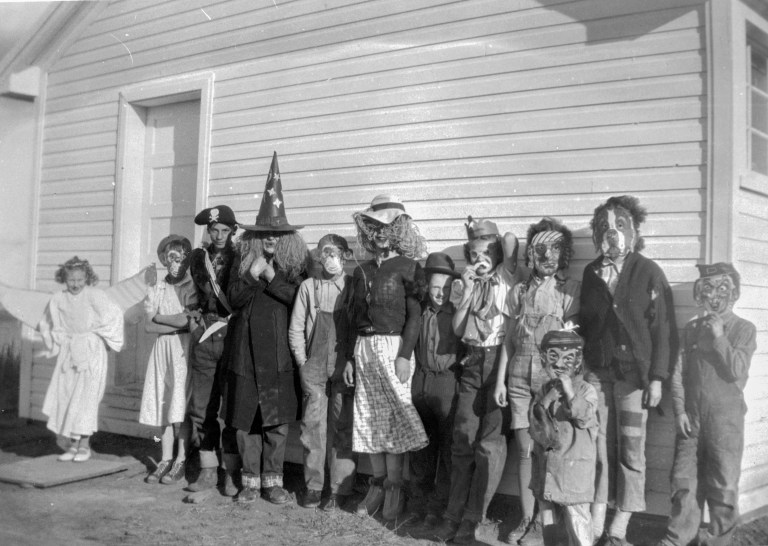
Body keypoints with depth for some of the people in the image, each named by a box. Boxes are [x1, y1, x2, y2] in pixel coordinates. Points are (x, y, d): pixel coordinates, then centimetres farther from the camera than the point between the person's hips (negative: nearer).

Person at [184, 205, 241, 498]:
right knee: (201, 406, 5)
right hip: (205, 337, 4)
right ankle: (208, 470, 16)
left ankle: (231, 473, 6)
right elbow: (204, 294, 9)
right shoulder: (199, 257, 11)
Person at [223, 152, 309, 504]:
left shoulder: (297, 263, 4)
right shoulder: (242, 261, 7)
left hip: (281, 352, -1)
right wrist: (252, 276, -15)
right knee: (245, 418, 3)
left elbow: (301, 299, -8)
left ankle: (273, 480, 13)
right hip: (246, 350, 1)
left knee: (278, 420, 2)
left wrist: (272, 278, -13)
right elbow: (234, 300, -1)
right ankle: (250, 481, 13)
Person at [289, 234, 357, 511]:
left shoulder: (353, 286, 2)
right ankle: (313, 486, 13)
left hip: (345, 367, -1)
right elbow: (296, 328, 9)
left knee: (342, 426, 0)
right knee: (313, 425, 3)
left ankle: (340, 489, 8)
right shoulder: (308, 287, 6)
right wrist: (302, 361, 3)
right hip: (314, 366, 1)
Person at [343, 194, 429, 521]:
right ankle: (377, 485, 17)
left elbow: (413, 315, -6)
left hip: (393, 346, -5)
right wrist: (350, 358, 12)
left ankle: (394, 489, 4)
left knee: (393, 418, -5)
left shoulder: (408, 267, -1)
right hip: (364, 348, 5)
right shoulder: (362, 271, 14)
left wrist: (405, 356, -15)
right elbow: (356, 316, 16)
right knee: (369, 420, 7)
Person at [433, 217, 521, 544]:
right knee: (463, 440, 5)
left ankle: (472, 519, 4)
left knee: (491, 443, -2)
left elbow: (510, 239, -17)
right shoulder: (473, 285, 13)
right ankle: (454, 514, 12)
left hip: (499, 361, -5)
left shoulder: (506, 278, -1)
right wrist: (468, 290, -2)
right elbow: (457, 329, 5)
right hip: (472, 363, 5)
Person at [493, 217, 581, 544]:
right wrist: (500, 379, 10)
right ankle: (526, 519, 14)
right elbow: (510, 338, 13)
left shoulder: (572, 290, 1)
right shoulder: (520, 291, 11)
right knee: (524, 449, 4)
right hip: (520, 377, 3)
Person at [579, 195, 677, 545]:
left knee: (630, 450, 1)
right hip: (595, 372, 3)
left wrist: (657, 378, -8)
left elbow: (664, 328, -3)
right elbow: (584, 321, 11)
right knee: (598, 448, 3)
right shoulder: (591, 272, 9)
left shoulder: (648, 272, -1)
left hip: (633, 374, -3)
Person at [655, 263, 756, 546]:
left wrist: (719, 337, -13)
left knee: (723, 485, 2)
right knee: (684, 481, 8)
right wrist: (679, 410, -2)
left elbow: (737, 370, -12)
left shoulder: (744, 329, 0)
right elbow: (678, 372, 6)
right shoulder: (692, 328, 8)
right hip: (690, 418, 3)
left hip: (725, 419, -3)